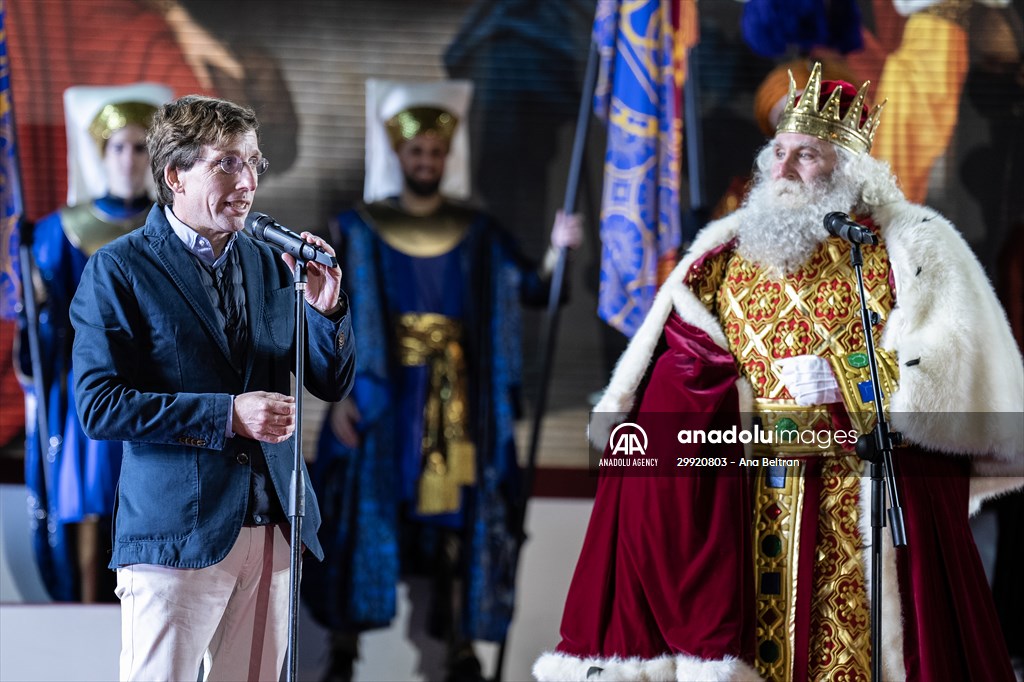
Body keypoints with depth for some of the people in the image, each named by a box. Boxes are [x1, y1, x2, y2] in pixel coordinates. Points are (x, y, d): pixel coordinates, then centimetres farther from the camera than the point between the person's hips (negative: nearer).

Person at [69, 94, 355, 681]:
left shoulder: (270, 265, 14)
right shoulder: (120, 270, -3)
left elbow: (333, 385, 15)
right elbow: (99, 406, -11)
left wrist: (327, 309, -5)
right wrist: (225, 415, -17)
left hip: (274, 535, 5)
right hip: (176, 536, -5)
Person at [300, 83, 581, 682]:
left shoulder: (477, 232, 9)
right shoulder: (362, 227, 6)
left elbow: (531, 290, -1)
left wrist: (557, 251, -21)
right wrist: (338, 395, -6)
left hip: (454, 399, 1)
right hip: (380, 396, -1)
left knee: (456, 519, -1)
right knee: (364, 515, -4)